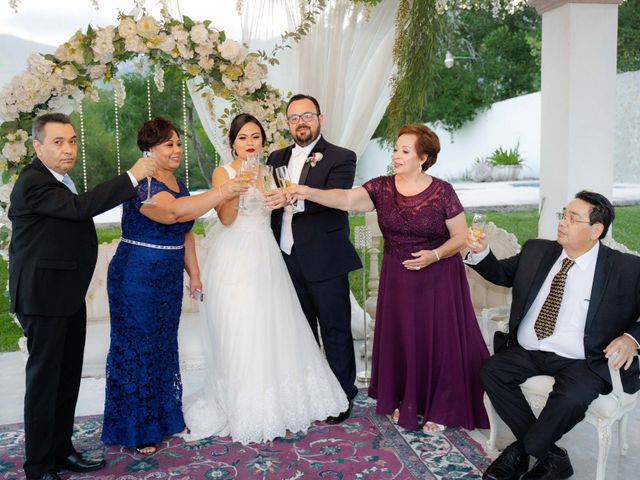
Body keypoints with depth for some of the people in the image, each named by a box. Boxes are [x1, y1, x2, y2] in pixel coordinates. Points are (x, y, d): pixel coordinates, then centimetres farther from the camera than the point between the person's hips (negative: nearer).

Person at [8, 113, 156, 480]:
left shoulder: (60, 178, 13)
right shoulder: (32, 182, -18)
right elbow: (80, 207, -31)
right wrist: (132, 177, -30)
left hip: (68, 295, 9)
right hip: (43, 297, -9)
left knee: (69, 377, 15)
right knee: (45, 379, 0)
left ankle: (62, 451, 28)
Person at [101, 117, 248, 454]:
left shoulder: (176, 183, 9)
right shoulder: (141, 183, -17)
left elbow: (186, 232, 17)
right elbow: (174, 212, -36)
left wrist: (194, 272, 15)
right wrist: (221, 193, -40)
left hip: (168, 280, 8)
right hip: (137, 278, -8)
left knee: (165, 347, 15)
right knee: (137, 349, 3)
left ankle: (165, 417, 30)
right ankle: (135, 429, 17)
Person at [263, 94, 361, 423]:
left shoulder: (341, 158, -5)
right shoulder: (277, 158, 13)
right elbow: (269, 200, 9)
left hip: (325, 260, -5)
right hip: (288, 259, 5)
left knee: (335, 330, 6)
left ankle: (342, 396, 21)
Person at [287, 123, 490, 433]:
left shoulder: (442, 192, -10)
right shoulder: (382, 188, -4)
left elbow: (461, 236, -4)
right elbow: (346, 199, -20)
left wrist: (435, 255, -21)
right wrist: (309, 193, -35)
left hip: (438, 279, -3)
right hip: (397, 279, 3)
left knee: (438, 342, 5)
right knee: (400, 341, 10)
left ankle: (439, 409, 24)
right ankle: (405, 402, 31)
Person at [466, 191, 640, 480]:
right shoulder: (537, 251, 7)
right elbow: (501, 273, 19)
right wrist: (480, 252, 0)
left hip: (582, 361, -5)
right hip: (527, 352, 5)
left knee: (570, 399, -32)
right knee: (490, 372, -17)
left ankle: (521, 452, -2)